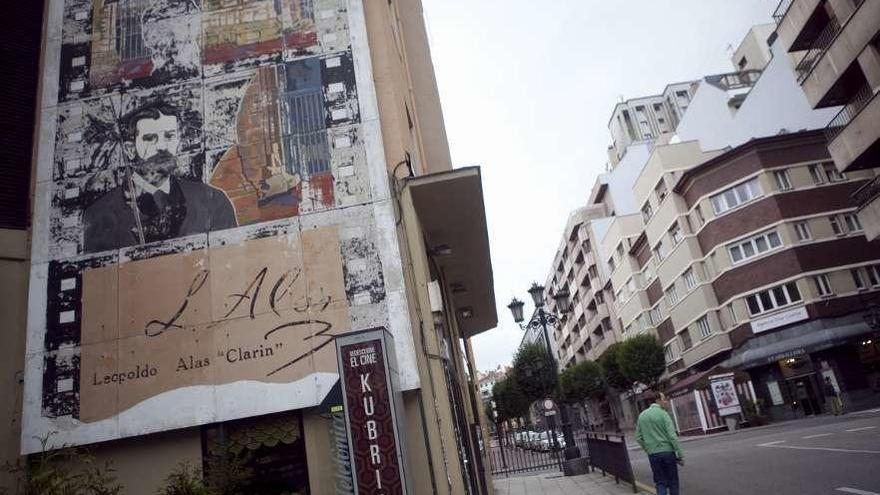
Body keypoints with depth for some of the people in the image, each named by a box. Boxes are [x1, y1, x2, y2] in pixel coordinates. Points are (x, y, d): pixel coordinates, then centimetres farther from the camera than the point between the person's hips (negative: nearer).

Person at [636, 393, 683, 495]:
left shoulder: (642, 415, 8)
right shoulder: (663, 414, -9)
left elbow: (639, 438, 10)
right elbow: (672, 436, -14)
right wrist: (680, 455, -9)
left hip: (653, 454, 4)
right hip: (667, 452, -4)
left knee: (660, 483, 9)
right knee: (672, 482, 10)